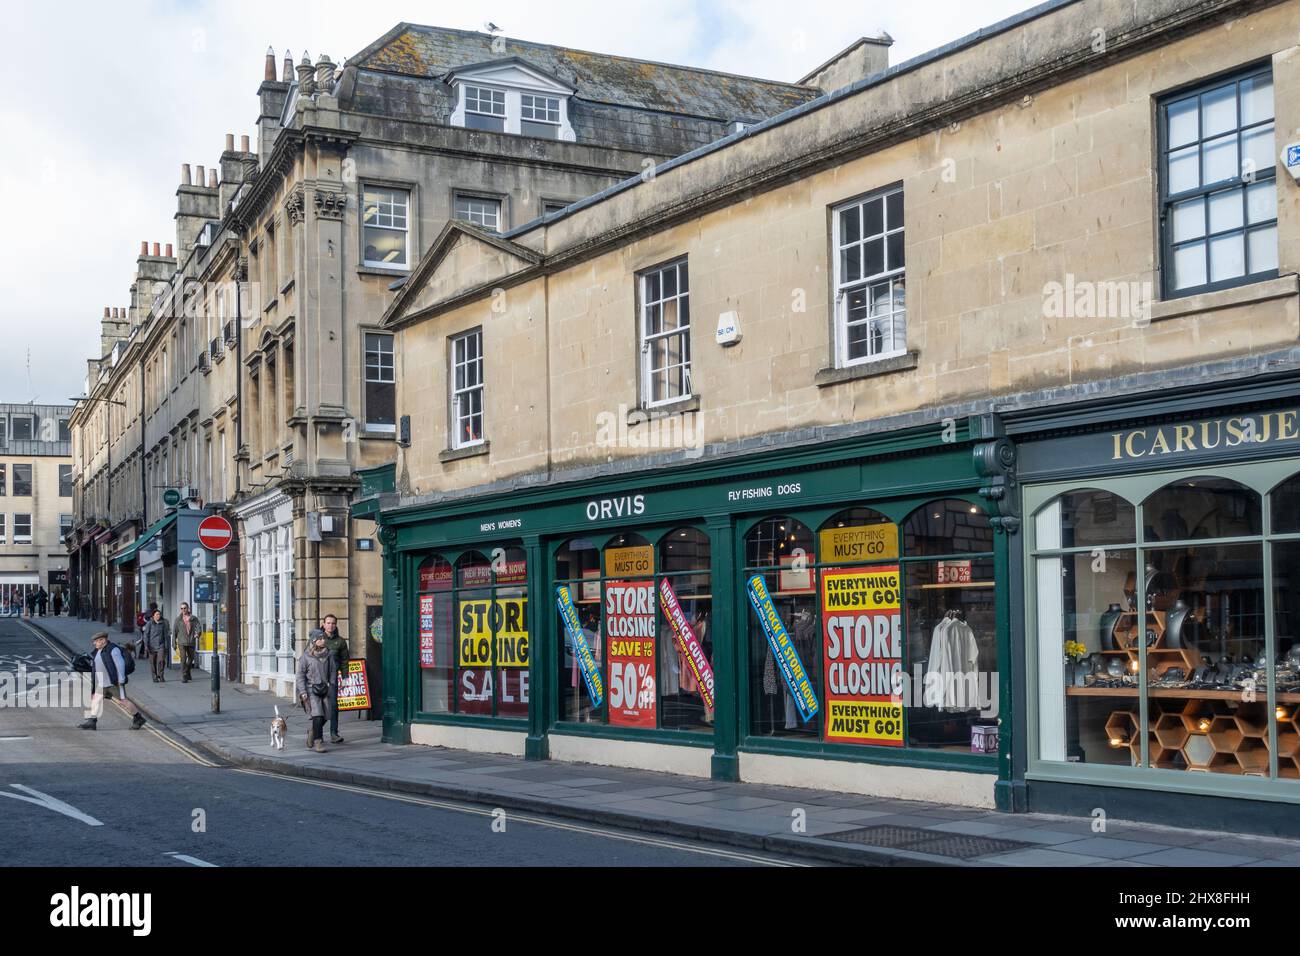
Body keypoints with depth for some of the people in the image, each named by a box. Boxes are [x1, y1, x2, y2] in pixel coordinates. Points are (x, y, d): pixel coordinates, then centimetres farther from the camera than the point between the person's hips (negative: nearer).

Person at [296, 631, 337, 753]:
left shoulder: (328, 655, 6)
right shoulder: (306, 656, -4)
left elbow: (333, 672, 13)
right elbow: (300, 675, -2)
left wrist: (331, 685, 3)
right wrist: (303, 692, -8)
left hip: (325, 689, 4)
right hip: (311, 689, -4)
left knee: (324, 717, 7)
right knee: (317, 716, -15)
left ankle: (312, 731, 37)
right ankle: (318, 742, -7)